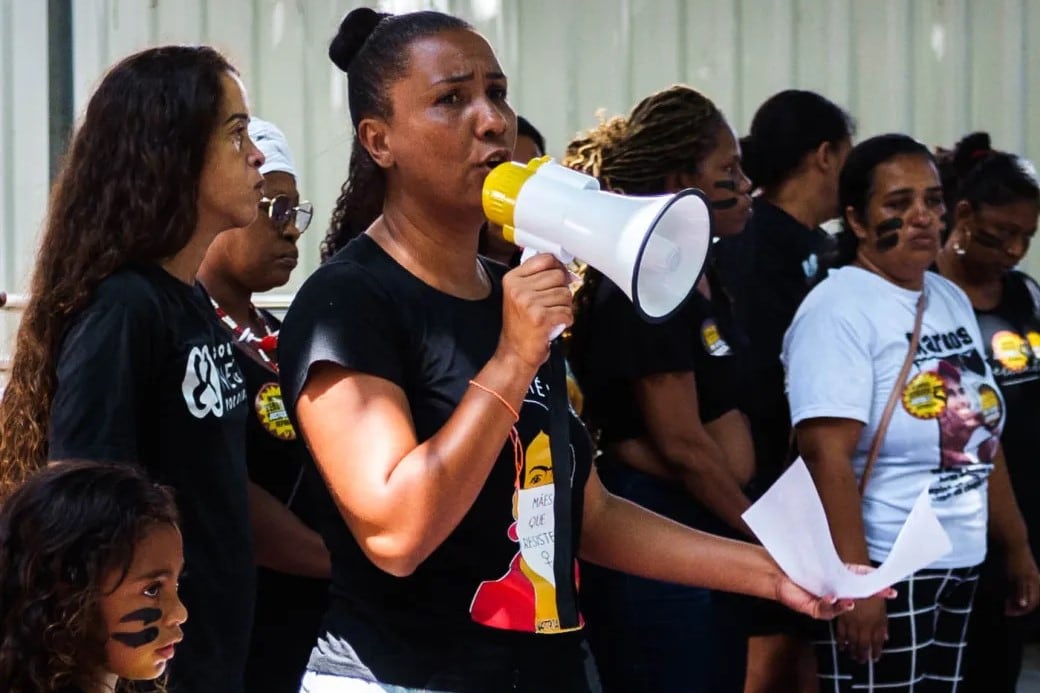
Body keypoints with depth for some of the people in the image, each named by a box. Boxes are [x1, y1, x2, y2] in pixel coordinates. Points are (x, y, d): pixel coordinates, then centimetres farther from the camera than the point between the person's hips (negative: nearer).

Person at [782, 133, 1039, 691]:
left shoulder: (952, 300, 13)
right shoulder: (839, 309, -12)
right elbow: (827, 455, -20)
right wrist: (853, 580, -25)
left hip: (962, 564, 8)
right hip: (883, 569, -8)